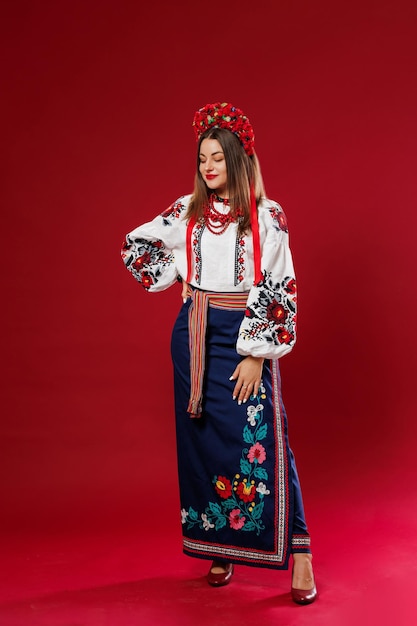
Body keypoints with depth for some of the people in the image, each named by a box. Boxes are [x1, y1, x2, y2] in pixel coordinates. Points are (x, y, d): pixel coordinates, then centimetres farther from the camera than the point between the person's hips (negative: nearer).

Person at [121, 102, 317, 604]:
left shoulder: (267, 217, -5)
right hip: (195, 336, 4)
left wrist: (256, 354, -12)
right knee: (204, 440, 8)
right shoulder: (187, 211, 5)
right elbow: (135, 246, 17)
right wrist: (178, 276, 5)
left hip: (247, 337, -4)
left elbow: (277, 290, -8)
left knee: (261, 442, -9)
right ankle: (220, 549, 21)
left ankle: (297, 553, 1)